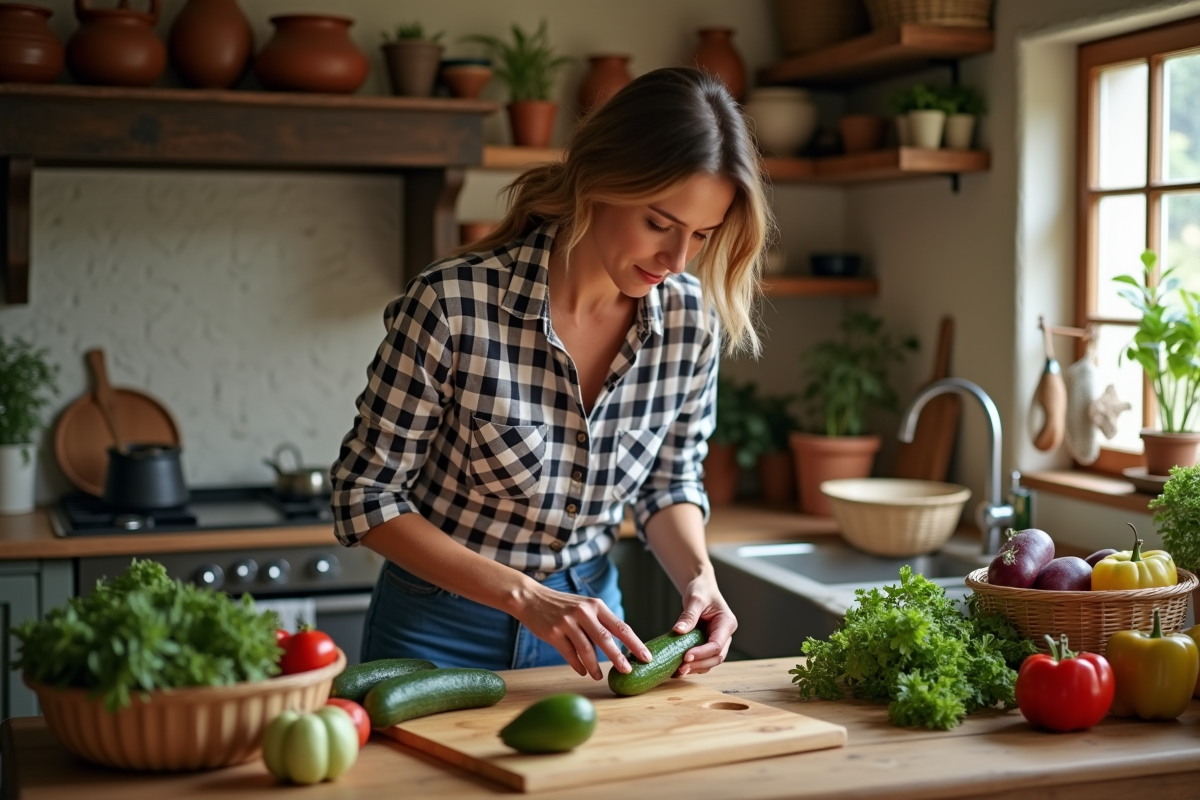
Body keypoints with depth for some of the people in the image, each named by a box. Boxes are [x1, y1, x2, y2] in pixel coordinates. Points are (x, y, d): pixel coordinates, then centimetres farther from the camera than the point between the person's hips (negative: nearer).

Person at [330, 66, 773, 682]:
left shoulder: (690, 321, -13)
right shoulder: (453, 304, -26)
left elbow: (669, 485, 3)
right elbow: (364, 495, -17)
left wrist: (698, 577, -17)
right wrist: (524, 595, -25)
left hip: (587, 616, 4)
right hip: (439, 631, -3)